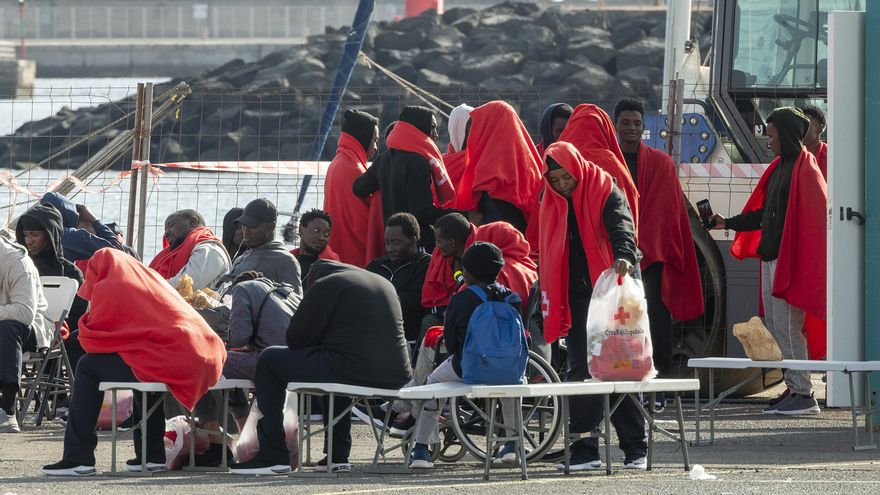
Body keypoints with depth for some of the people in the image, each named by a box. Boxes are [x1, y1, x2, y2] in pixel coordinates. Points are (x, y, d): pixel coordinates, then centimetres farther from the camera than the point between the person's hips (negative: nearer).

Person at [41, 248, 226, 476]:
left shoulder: (108, 287, 2)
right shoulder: (153, 280, 25)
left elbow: (89, 337, 5)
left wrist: (84, 328, 27)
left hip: (169, 363, -8)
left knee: (88, 367, 8)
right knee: (142, 365, 36)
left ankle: (78, 458, 5)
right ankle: (151, 455, 36)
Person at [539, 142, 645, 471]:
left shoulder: (605, 192, -5)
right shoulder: (552, 203, 11)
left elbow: (621, 227, -22)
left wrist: (624, 256, -43)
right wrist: (552, 307, 13)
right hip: (577, 300, 5)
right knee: (579, 372, 2)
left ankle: (635, 450, 2)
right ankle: (584, 452, 4)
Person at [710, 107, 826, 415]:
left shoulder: (804, 170, -11)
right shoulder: (779, 167, 17)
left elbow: (813, 216, -17)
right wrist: (727, 223, 15)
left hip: (790, 259, -10)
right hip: (771, 258, 10)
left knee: (785, 325, -10)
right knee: (773, 323, 12)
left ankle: (803, 394, -7)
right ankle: (795, 387, 18)